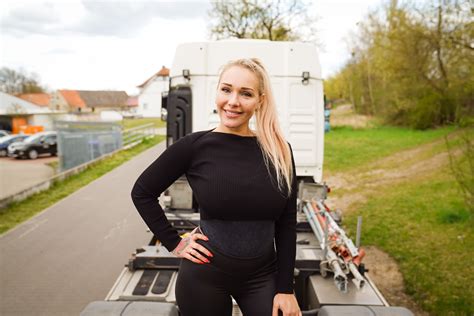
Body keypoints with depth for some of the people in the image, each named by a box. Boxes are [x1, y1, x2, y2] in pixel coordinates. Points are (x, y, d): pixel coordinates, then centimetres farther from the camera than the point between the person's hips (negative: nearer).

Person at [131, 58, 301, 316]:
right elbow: (142, 192, 0)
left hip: (262, 275, 2)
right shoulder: (195, 145, -11)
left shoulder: (279, 151, -5)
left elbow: (287, 224, -1)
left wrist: (285, 288, -2)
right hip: (204, 275, -1)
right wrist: (174, 243, -4)